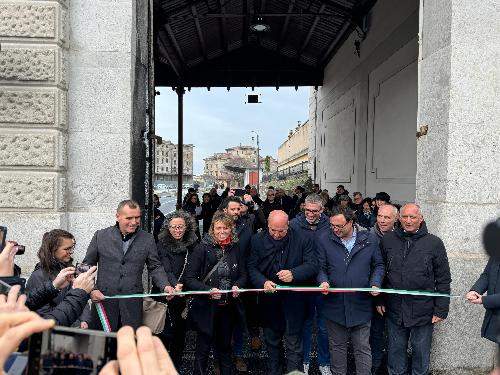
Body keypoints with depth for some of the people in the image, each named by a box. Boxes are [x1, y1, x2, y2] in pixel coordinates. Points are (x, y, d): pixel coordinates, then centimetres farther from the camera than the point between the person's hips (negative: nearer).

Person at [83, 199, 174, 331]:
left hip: (133, 305, 0)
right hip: (103, 300, 0)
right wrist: (91, 289, -5)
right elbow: (87, 265, 8)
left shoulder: (148, 239, 4)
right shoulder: (100, 236, 3)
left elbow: (155, 267, 8)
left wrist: (165, 286, -9)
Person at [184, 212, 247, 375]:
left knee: (225, 346, 20)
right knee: (203, 348, 8)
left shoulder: (236, 249, 1)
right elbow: (189, 279, -12)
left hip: (229, 306, 4)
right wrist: (208, 290, -24)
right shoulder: (202, 248, -11)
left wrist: (238, 286, -12)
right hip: (206, 307, -3)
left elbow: (243, 274, 9)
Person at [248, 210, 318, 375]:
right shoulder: (258, 240, -5)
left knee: (294, 344, 3)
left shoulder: (302, 240, -10)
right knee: (271, 341, 20)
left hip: (293, 299, -2)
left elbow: (312, 266, -11)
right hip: (269, 298, 3)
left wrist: (294, 274, -27)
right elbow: (252, 267, -3)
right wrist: (263, 282, -21)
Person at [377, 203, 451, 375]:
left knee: (421, 352, 14)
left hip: (423, 311, -2)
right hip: (394, 309, 2)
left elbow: (443, 279, -3)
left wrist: (441, 309, -5)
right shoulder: (388, 240, 0)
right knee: (396, 350, 16)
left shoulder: (434, 243, -5)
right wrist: (379, 300, 5)